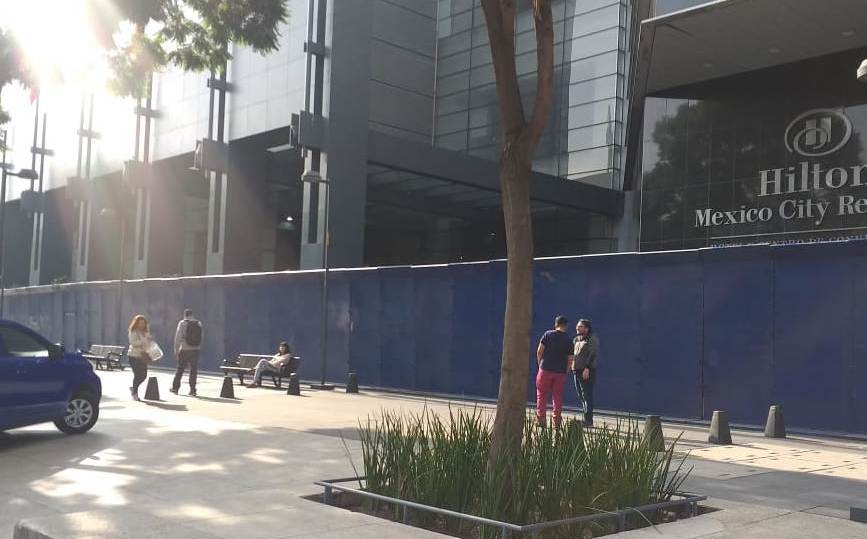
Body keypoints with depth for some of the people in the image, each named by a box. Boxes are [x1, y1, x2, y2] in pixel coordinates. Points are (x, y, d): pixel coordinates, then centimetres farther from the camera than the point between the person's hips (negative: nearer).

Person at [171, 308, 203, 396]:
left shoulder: (182, 323, -4)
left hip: (184, 350, -2)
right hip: (196, 350, 2)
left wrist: (176, 350, -3)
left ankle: (175, 388, 16)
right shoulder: (199, 323, 5)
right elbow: (201, 336, 7)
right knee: (194, 370, 6)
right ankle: (192, 390, 4)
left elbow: (178, 337, -7)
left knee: (180, 369, 9)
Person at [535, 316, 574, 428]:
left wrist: (540, 364, 10)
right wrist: (565, 371, 14)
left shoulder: (548, 334, -2)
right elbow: (570, 359, 3)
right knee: (558, 397, 9)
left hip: (546, 369, -2)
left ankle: (540, 420, 3)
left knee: (542, 395, 7)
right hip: (561, 372, 2)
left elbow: (539, 352, -4)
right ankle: (556, 421, 9)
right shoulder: (569, 340, 4)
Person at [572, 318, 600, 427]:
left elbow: (593, 355, -16)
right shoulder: (576, 339, 17)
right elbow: (572, 354, 24)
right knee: (581, 396, 10)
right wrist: (570, 365, 12)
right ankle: (587, 419, 15)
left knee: (587, 396, -8)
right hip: (576, 370, 8)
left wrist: (587, 368, -23)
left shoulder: (592, 339, -7)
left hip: (587, 372, -8)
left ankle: (588, 420, -7)